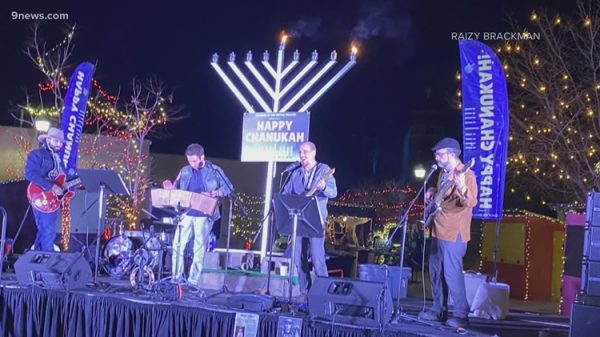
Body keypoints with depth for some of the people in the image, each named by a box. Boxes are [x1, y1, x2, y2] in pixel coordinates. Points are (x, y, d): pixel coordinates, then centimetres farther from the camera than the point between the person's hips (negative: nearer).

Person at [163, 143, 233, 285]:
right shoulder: (185, 171, 9)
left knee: (199, 249, 1)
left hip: (204, 215, -4)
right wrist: (170, 188, -9)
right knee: (177, 245, 1)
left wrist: (213, 194, -20)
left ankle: (193, 280, 8)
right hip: (186, 214, 4)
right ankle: (176, 278, 11)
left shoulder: (215, 171, -2)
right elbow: (177, 189, 15)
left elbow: (228, 188, -4)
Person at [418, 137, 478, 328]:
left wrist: (463, 189, -49)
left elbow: (471, 203, -30)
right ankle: (439, 310, 24)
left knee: (452, 274, -9)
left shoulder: (466, 175, -17)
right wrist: (432, 192, 8)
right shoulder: (444, 173, 11)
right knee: (435, 272, 14)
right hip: (438, 231, 9)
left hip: (453, 233, -9)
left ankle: (461, 315, 0)